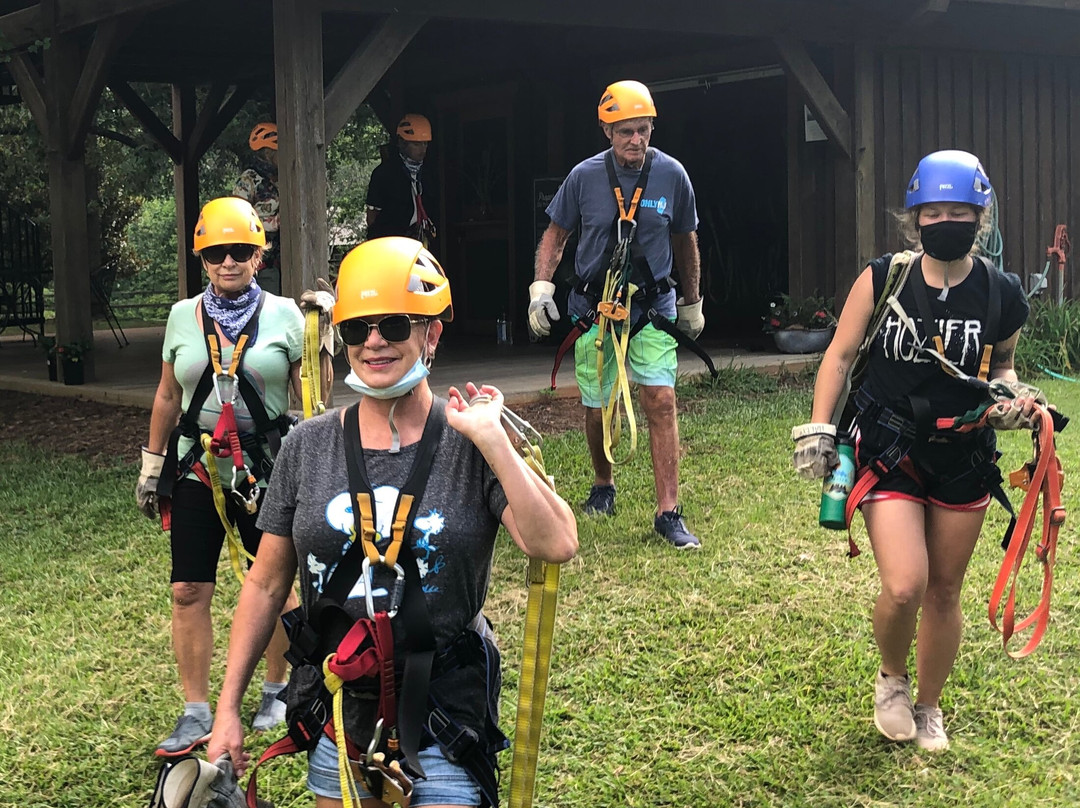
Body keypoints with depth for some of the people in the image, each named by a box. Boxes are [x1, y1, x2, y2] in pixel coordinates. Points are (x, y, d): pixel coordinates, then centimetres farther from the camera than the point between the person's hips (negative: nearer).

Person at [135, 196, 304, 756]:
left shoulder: (283, 314, -1)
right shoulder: (183, 316, 6)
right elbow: (168, 397, 14)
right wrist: (152, 462, 15)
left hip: (266, 467, -2)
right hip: (196, 468, 2)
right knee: (189, 591, -1)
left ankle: (277, 691, 28)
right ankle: (195, 714, 9)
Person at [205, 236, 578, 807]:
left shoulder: (473, 446, -8)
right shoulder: (309, 447, -1)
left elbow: (556, 545, -22)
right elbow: (267, 585, 5)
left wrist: (491, 438, -24)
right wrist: (228, 709, 4)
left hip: (445, 714, -2)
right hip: (337, 716, 3)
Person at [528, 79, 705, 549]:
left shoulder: (671, 175, -5)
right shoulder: (584, 176, -7)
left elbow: (685, 241, 9)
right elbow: (555, 235, 6)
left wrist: (692, 303, 16)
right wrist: (541, 287, -8)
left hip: (652, 305, 0)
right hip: (593, 305, 1)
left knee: (660, 400, -13)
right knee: (596, 409, 7)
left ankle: (668, 513, -8)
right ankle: (603, 487, 35)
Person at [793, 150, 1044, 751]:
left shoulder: (1002, 295, -5)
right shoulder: (883, 279, -9)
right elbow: (840, 357, 1)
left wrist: (1011, 395, -10)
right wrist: (818, 430, -5)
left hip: (965, 460, 2)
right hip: (891, 453, -2)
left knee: (944, 591, 12)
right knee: (904, 588, -14)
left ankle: (928, 706, 34)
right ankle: (892, 680, 18)